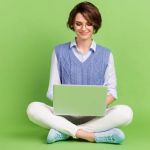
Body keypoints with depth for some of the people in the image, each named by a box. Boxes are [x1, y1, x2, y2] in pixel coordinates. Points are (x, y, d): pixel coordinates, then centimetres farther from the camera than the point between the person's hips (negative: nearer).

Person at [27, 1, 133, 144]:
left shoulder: (106, 54, 7)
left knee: (125, 112, -29)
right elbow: (53, 89, 6)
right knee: (33, 108, -28)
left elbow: (111, 90, 7)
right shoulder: (59, 52, 7)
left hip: (95, 116, 1)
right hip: (65, 114, 0)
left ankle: (64, 131, -23)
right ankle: (93, 135, -29)